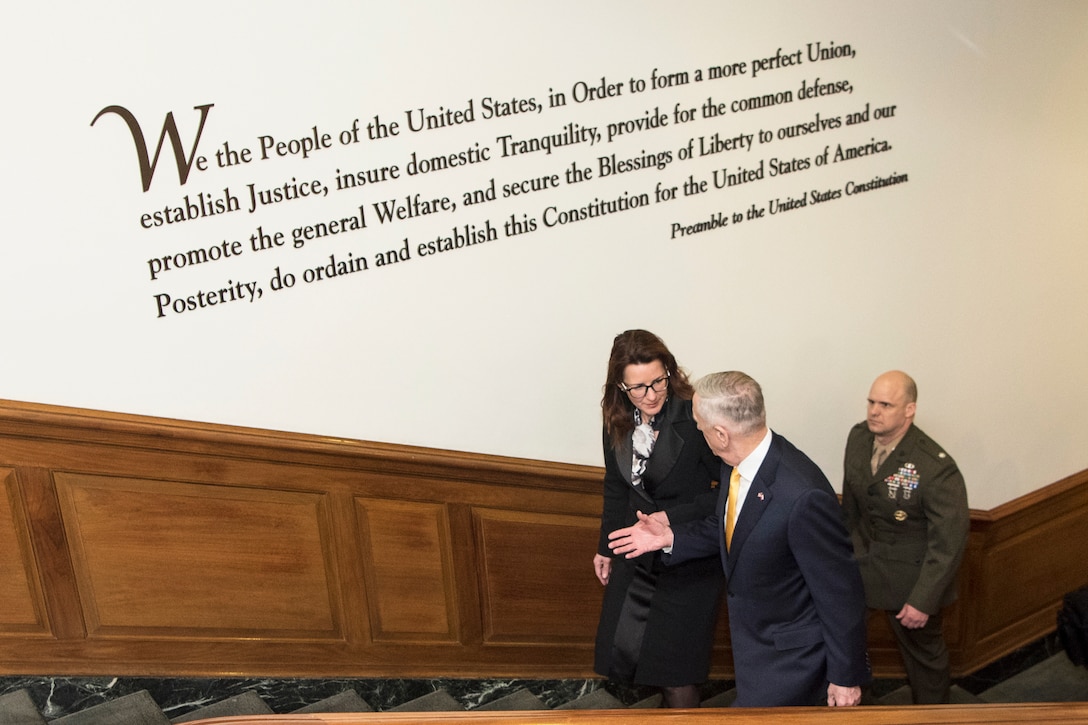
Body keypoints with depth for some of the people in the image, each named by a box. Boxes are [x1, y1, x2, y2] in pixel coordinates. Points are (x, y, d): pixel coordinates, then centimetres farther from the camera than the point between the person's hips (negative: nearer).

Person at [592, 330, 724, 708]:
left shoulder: (696, 418, -22)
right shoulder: (618, 421, -3)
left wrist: (672, 517, -22)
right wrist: (606, 547, 18)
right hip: (637, 553, 6)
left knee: (675, 663, 3)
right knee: (622, 649, 13)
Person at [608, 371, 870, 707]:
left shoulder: (804, 497, -35)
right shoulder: (737, 463, -10)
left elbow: (840, 590, -24)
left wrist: (846, 676, -14)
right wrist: (670, 537, -2)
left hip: (789, 655, -8)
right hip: (751, 638, 8)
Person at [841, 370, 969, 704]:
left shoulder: (936, 468, -29)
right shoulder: (858, 437, -10)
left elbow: (948, 542, -23)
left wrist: (923, 601, -21)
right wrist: (847, 541, 16)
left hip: (911, 574, -5)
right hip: (862, 558, 6)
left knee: (922, 647, 16)